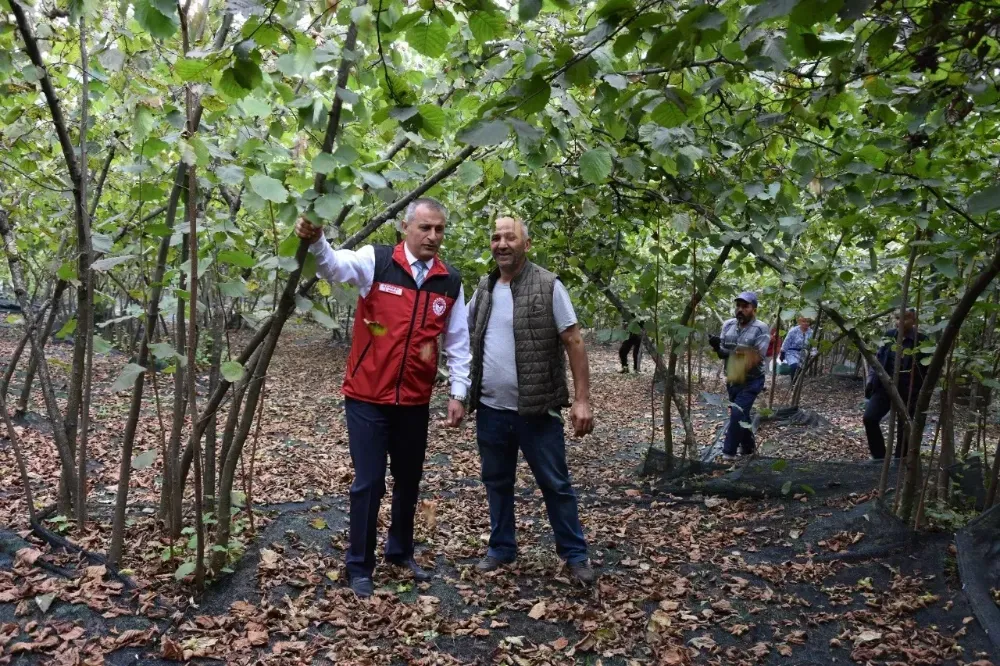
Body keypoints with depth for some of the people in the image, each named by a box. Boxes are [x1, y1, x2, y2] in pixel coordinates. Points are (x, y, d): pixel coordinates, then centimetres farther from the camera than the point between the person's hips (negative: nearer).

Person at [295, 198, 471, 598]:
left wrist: (458, 393, 3)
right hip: (367, 397, -4)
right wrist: (315, 242, -48)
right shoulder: (376, 261, -8)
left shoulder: (450, 282, 2)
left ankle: (400, 552, 39)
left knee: (409, 481, 18)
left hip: (415, 401, 4)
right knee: (369, 482, 3)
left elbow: (458, 343, 7)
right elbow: (334, 265, -26)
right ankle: (359, 567, 21)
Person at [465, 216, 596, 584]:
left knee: (556, 484, 7)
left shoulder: (548, 286, -9)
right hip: (490, 409, 5)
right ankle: (501, 548, 33)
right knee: (497, 482, 16)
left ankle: (575, 554, 23)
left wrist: (582, 400, -15)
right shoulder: (484, 288, 6)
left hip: (536, 409, -4)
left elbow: (574, 342, -9)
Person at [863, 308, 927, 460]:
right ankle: (879, 457, 7)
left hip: (908, 391, -3)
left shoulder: (921, 341, -8)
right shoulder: (889, 335, 3)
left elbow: (927, 370, -4)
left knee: (903, 428, 4)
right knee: (869, 418, -7)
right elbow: (878, 358, 12)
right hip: (885, 385, 4)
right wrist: (871, 379, 3)